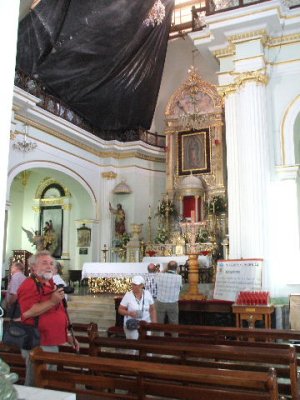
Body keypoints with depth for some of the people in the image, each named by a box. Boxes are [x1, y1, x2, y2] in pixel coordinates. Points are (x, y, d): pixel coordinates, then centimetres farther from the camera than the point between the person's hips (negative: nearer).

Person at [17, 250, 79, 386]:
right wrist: (52, 301, -29)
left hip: (52, 343, 9)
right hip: (38, 346, -9)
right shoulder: (29, 285, -14)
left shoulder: (51, 285, 16)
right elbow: (27, 312, -28)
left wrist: (68, 335, 18)